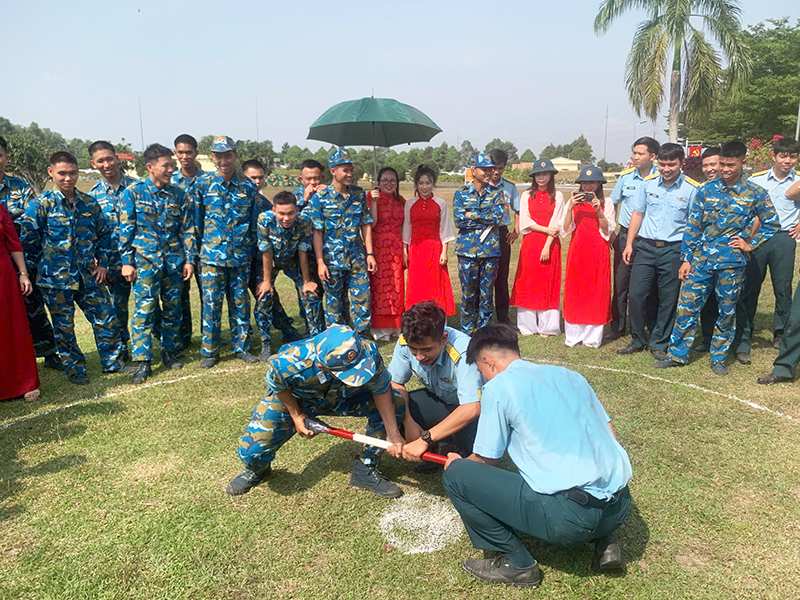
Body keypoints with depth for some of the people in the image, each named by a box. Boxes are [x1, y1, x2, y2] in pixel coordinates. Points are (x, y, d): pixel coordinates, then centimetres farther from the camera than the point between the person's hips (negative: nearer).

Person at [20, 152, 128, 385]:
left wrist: (103, 263, 6)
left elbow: (104, 235, 14)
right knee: (64, 326, 7)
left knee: (106, 318, 6)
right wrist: (27, 273, -4)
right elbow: (28, 242, -4)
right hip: (56, 278, -3)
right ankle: (75, 369, 22)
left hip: (89, 276, 3)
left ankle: (112, 361, 23)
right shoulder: (40, 205, -6)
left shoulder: (90, 203, 5)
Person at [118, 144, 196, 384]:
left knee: (172, 308, 9)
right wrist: (126, 262, -5)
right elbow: (126, 229, -1)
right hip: (145, 259, -3)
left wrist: (190, 259, 2)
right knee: (144, 309, -5)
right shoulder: (133, 192, -2)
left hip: (174, 260, 3)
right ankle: (143, 361, 1)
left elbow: (187, 229, 7)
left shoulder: (179, 194, 5)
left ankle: (170, 352, 24)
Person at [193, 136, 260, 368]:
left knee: (240, 303, 8)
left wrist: (250, 249, 11)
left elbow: (254, 222, 10)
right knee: (211, 304, 2)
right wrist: (202, 246, 7)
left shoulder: (248, 187, 4)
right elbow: (197, 220, 7)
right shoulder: (203, 184, 2)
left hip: (240, 257, 1)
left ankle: (241, 347, 21)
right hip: (212, 256, -1)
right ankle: (209, 351, 15)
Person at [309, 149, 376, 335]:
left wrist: (369, 253, 2)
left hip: (357, 258, 3)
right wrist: (320, 262, -11)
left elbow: (366, 225, 7)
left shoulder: (359, 194, 4)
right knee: (334, 303, 9)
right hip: (332, 259, -3)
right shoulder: (320, 197, -7)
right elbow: (317, 231, -7)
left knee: (362, 300, 4)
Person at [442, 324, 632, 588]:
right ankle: (604, 542, 21)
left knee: (456, 475, 1)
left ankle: (517, 564, 9)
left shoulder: (497, 387, -3)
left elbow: (488, 460, 3)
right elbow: (609, 435, 18)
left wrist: (459, 463, 24)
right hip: (620, 507, 8)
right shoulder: (570, 375, 15)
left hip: (571, 516, -7)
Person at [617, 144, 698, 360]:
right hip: (646, 246, 2)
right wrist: (629, 244, 6)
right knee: (636, 295, 0)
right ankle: (638, 340, 18)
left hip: (673, 250, -2)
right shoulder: (648, 183, 5)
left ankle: (659, 344, 21)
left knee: (668, 300, 5)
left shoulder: (692, 189, -3)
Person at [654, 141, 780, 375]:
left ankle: (718, 358, 23)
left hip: (732, 262, -1)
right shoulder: (706, 190, 3)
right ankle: (677, 354, 12)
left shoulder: (755, 193, 0)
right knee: (686, 307, 0)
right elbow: (692, 226, 5)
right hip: (701, 259, 1)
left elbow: (771, 223, 11)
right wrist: (686, 259, 1)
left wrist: (751, 245, 0)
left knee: (726, 312, 8)